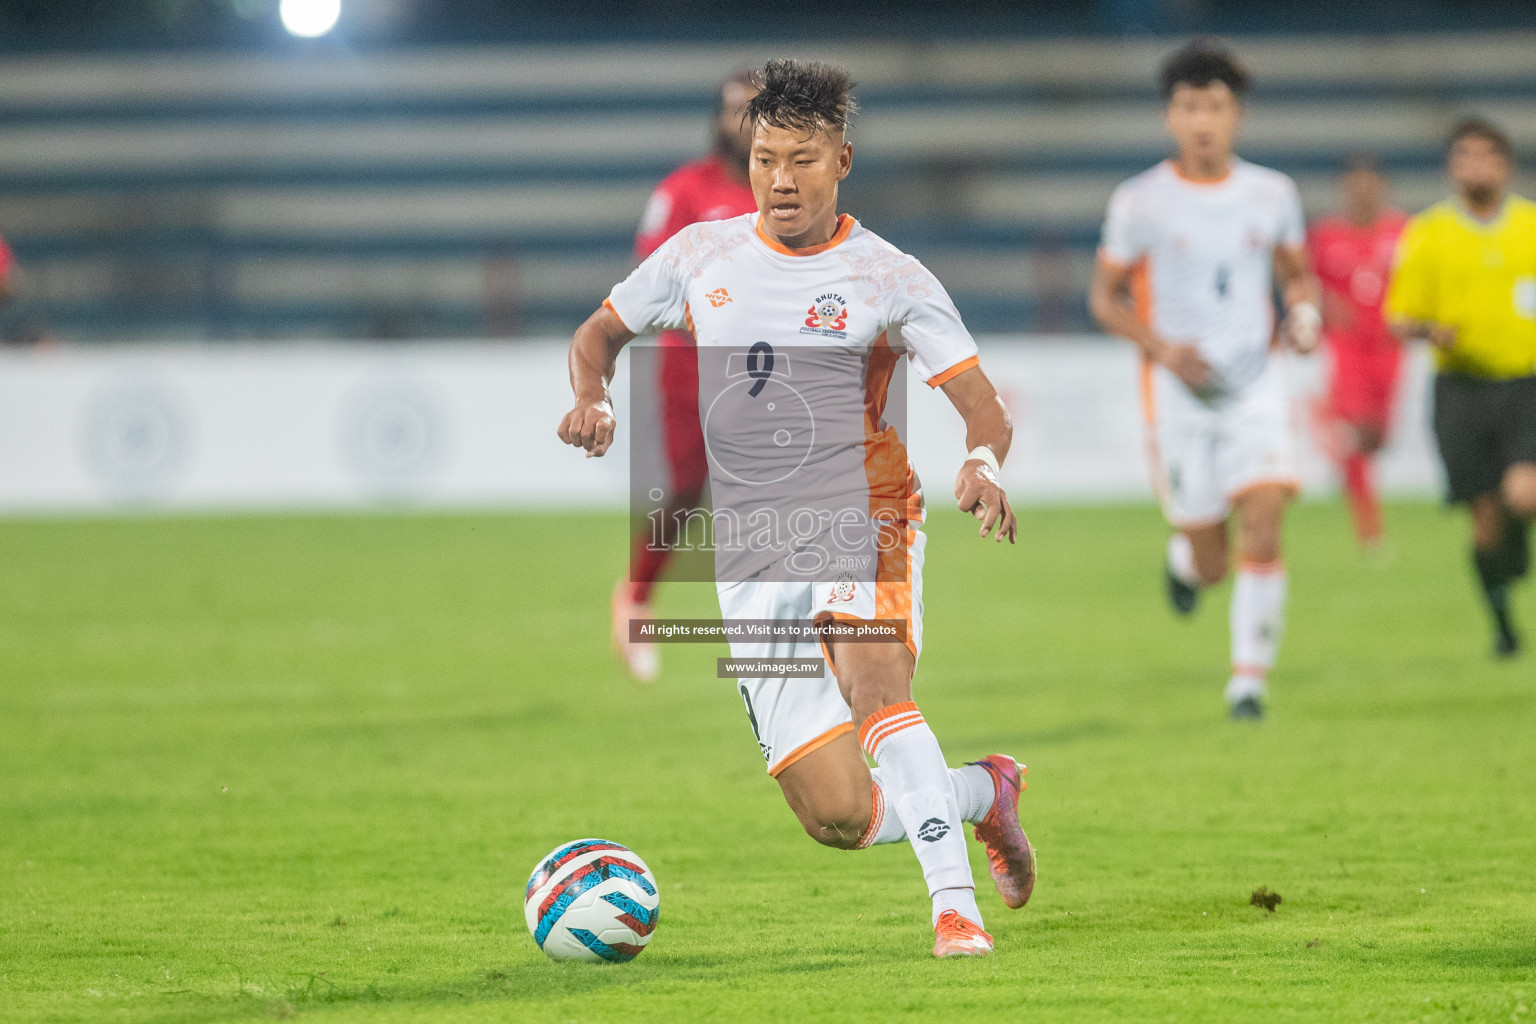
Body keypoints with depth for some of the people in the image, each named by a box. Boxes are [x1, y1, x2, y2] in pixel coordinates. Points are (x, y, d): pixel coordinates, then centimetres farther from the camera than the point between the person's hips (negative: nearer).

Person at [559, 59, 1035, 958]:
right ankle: (987, 791, 26)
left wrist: (983, 464, -30)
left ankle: (957, 909, -34)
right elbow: (600, 333, 21)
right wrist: (592, 400, -1)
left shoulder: (890, 279, -2)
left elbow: (985, 405, -6)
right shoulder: (701, 255, 8)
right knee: (839, 820, -3)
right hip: (751, 561, 3)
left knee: (874, 686, -36)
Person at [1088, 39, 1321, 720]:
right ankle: (1187, 554, 40)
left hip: (1256, 385, 1)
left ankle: (1248, 681, -4)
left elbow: (1298, 275, 17)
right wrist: (1163, 349, -13)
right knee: (1210, 567, 2)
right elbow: (1104, 296, 3)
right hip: (1180, 389, -1)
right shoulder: (1140, 202, -3)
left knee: (1264, 531, -16)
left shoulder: (1272, 194, 3)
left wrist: (1304, 313, -6)